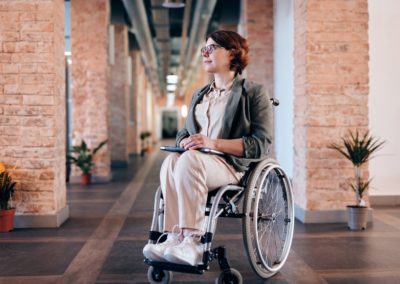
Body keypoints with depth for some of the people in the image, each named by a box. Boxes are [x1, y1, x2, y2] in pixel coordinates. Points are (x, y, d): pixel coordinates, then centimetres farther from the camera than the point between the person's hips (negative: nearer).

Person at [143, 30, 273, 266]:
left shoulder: (255, 92, 6)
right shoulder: (199, 95, 27)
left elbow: (261, 143, -6)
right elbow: (183, 133, 26)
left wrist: (214, 143, -18)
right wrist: (185, 142, -2)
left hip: (234, 164, -5)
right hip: (197, 161, 5)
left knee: (189, 160, -36)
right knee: (171, 161, -31)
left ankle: (193, 241, -38)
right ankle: (177, 238, -37)